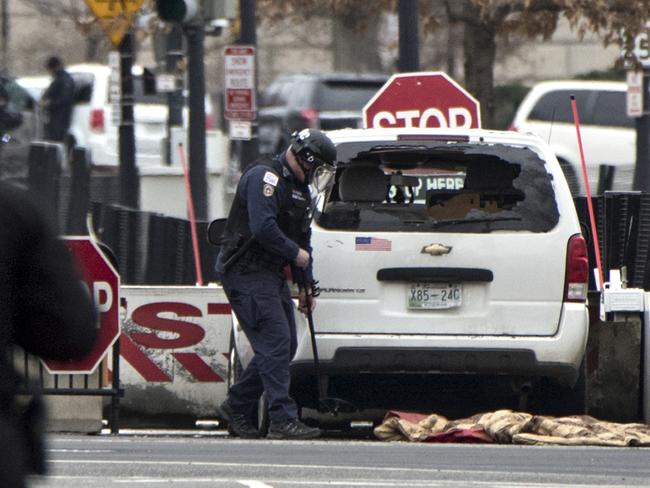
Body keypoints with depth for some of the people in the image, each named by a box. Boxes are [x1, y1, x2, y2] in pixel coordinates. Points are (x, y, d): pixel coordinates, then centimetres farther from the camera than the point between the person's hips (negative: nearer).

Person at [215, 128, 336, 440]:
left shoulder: (299, 188, 18)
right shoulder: (265, 177, -14)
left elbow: (302, 238, 23)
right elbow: (262, 227, -24)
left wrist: (306, 286, 18)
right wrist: (296, 253, -13)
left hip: (271, 274, 10)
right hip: (247, 273, -10)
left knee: (285, 346, 9)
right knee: (276, 343, -15)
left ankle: (236, 407, 19)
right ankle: (283, 420, -18)